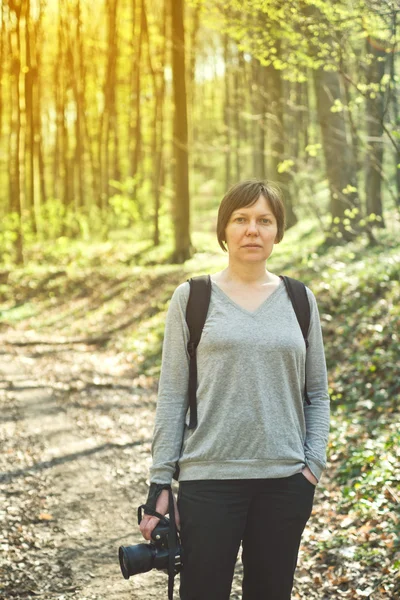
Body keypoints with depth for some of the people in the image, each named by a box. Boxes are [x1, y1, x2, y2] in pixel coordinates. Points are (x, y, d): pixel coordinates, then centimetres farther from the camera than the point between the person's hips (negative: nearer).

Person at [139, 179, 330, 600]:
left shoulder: (299, 300, 7)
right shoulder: (191, 299, 1)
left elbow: (317, 392, 10)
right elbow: (172, 396, 0)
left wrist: (314, 462, -1)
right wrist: (160, 485, -3)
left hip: (286, 480, 2)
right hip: (210, 478, -2)